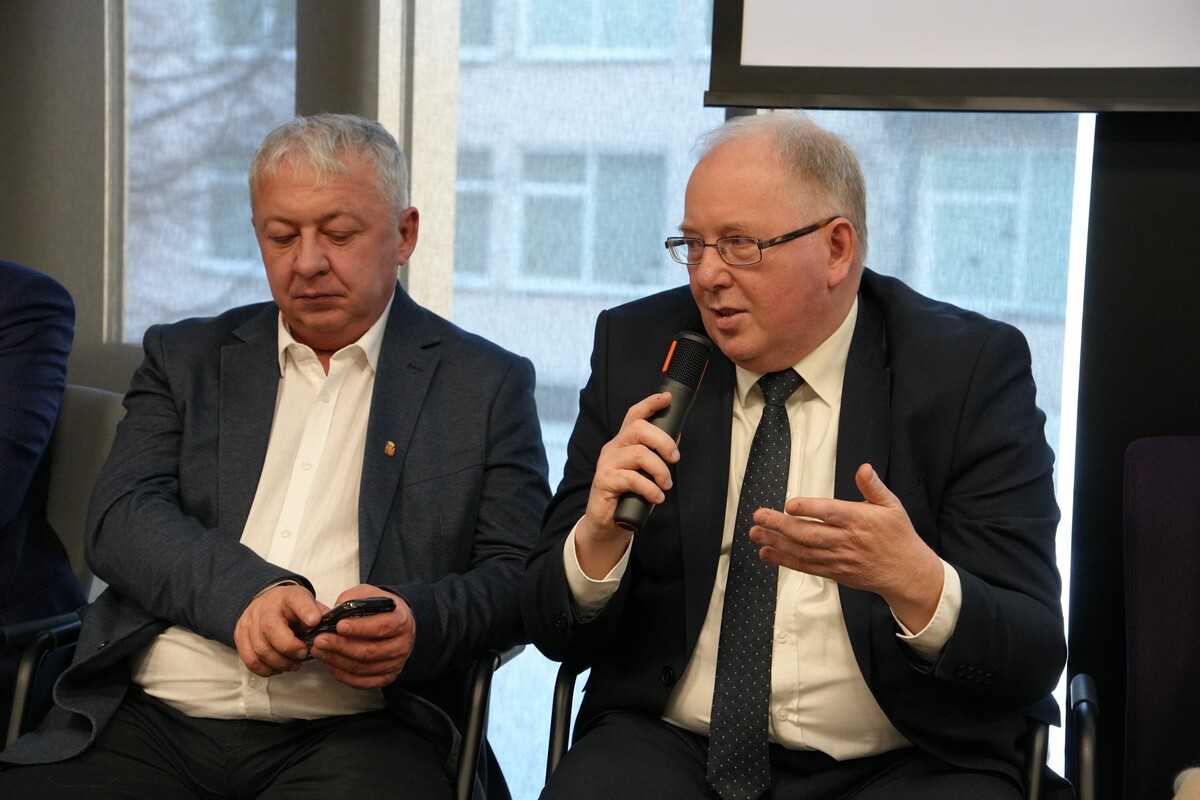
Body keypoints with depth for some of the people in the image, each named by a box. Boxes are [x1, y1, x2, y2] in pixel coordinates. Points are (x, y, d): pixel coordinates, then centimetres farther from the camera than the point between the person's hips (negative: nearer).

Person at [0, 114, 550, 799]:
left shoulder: (487, 385, 11)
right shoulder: (187, 358, 18)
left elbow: (520, 575, 5)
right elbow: (121, 517, 4)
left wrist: (417, 625, -16)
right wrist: (244, 591, -15)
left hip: (350, 737, -2)